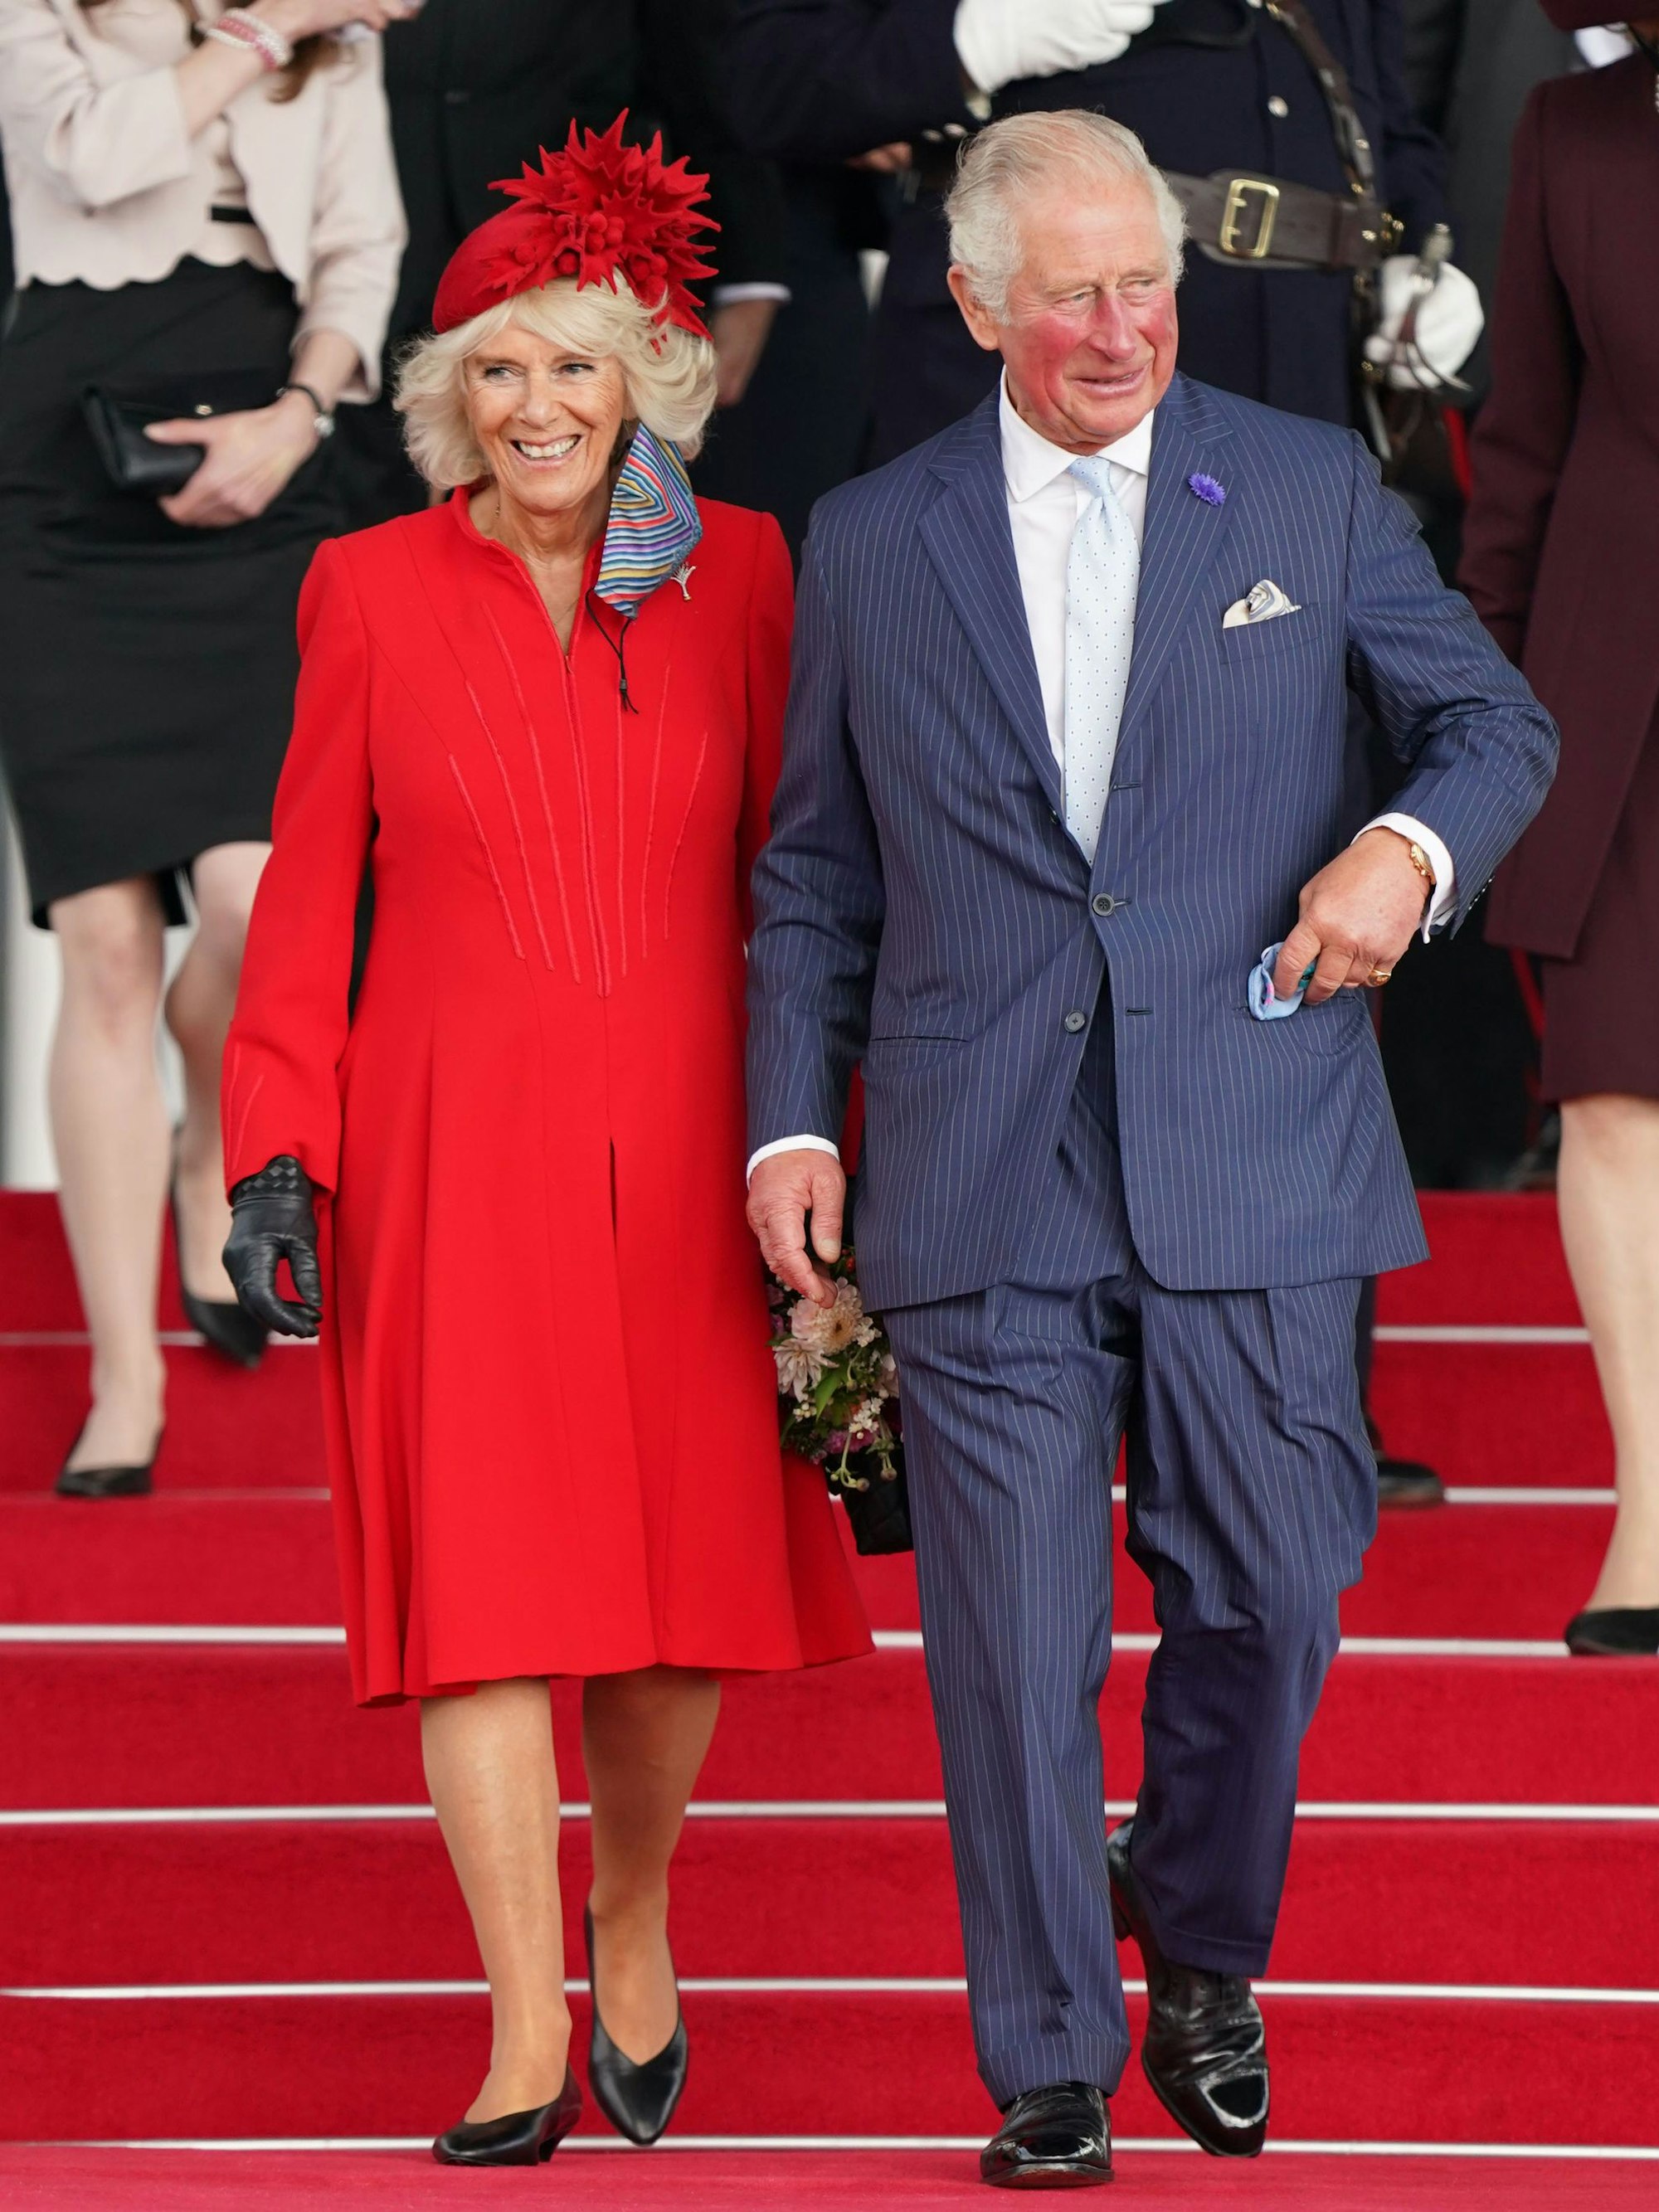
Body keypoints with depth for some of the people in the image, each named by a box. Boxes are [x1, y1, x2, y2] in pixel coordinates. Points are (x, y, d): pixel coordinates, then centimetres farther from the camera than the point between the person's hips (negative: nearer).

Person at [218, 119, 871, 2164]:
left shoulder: (737, 574, 5)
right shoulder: (372, 592, 3)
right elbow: (307, 895, 5)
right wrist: (274, 1156, -3)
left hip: (684, 1147, 1)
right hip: (454, 1153, -1)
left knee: (687, 1560, 5)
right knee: (480, 1569, -7)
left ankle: (634, 1921, 31)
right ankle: (529, 2043, -6)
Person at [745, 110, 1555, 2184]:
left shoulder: (1311, 491, 7)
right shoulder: (870, 541, 9)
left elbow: (1496, 721, 12)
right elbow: (815, 873, 15)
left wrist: (1413, 843, -10)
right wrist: (791, 1118, 6)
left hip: (1253, 1164, 0)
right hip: (983, 1185, 0)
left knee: (1269, 1593, 0)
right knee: (1014, 1645, -1)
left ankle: (1198, 1939, 28)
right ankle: (1050, 2072, 9)